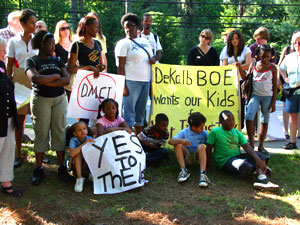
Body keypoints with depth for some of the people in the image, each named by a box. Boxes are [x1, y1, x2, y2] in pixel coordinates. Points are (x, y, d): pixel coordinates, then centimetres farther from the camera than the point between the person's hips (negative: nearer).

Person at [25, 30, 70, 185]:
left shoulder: (57, 60, 12)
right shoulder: (31, 61, 1)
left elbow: (67, 80, -2)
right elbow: (34, 78, -19)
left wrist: (45, 81, -13)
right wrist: (56, 76, -10)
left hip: (59, 99, 3)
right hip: (41, 100, -3)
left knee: (59, 132, 5)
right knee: (41, 134, 1)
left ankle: (61, 167, 13)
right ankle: (38, 169, 12)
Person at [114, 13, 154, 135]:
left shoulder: (144, 41, 17)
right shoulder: (123, 43, -3)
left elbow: (151, 57, 28)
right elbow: (120, 66, -9)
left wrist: (153, 60, 2)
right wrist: (123, 86, -17)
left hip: (146, 81, 7)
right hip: (131, 82, -7)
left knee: (140, 112, 12)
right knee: (129, 112, -7)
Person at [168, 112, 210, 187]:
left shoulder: (204, 133, -1)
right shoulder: (184, 132, -6)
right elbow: (170, 141, -19)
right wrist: (181, 141, -37)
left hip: (198, 155, 0)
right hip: (186, 155, 0)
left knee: (201, 146, -29)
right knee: (178, 144, -23)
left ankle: (203, 173, -44)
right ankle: (184, 170, -31)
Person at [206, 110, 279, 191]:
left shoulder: (237, 132, 10)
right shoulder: (215, 132, -3)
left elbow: (247, 147, -3)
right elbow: (208, 149, 0)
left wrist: (258, 159, -19)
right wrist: (208, 166, -4)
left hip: (238, 157, 6)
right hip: (225, 161, -6)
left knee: (259, 155, -15)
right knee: (245, 166, -33)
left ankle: (262, 179, -34)